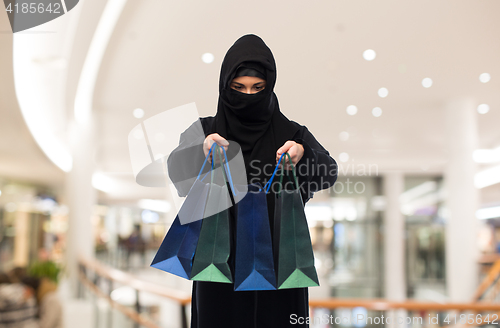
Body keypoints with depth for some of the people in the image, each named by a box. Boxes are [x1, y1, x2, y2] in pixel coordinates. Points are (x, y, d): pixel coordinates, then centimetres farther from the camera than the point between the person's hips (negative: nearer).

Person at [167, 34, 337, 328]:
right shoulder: (205, 131, 3)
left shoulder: (292, 134, 3)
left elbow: (328, 174, -11)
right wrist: (202, 152, -35)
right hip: (221, 261, 0)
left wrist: (304, 154, -33)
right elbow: (176, 169, -14)